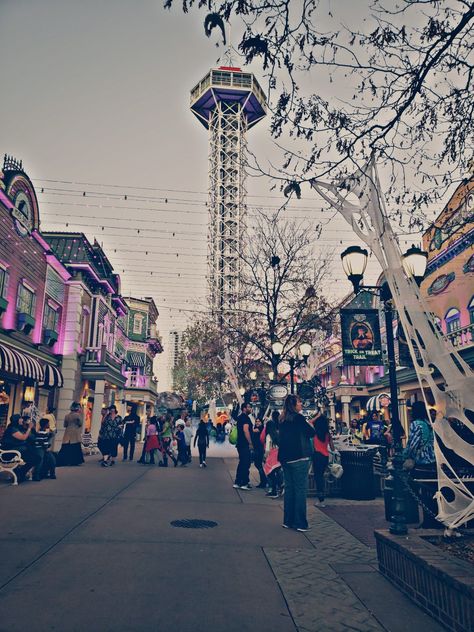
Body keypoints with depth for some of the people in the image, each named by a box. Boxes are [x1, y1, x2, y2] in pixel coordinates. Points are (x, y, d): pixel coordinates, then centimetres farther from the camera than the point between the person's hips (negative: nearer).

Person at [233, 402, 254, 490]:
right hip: (245, 444, -10)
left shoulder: (240, 417, 18)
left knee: (242, 463, 14)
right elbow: (245, 430, -22)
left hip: (240, 443, 10)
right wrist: (250, 443, -19)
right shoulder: (245, 417, -13)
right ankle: (244, 483, -1)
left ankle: (237, 483, 17)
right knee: (246, 463, -5)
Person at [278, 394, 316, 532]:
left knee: (289, 488, 14)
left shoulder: (283, 420, 8)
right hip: (299, 458, -7)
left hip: (285, 457, 7)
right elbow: (312, 433, -6)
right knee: (300, 489, 0)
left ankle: (288, 521, 21)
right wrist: (309, 424, 12)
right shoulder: (298, 418, -13)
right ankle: (300, 523, 4)